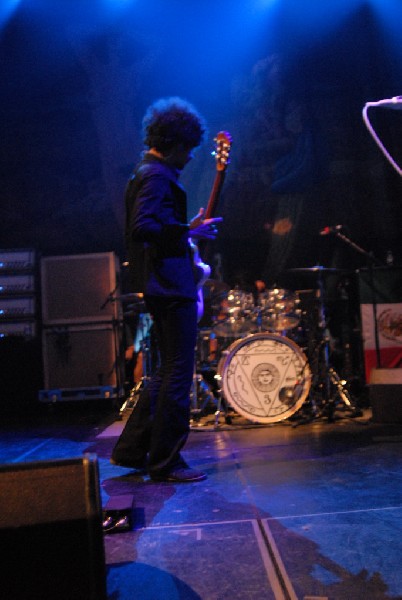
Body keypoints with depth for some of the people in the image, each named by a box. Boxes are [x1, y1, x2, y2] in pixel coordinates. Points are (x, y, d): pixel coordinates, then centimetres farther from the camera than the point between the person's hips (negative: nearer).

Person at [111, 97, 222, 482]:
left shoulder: (149, 173, 21)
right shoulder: (157, 176, -12)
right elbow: (143, 228, -25)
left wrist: (187, 254, 20)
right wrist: (189, 231, -17)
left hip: (162, 287, 11)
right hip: (171, 287, -11)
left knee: (168, 371, 17)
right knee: (177, 375, -4)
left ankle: (132, 449, 24)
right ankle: (165, 462, 6)